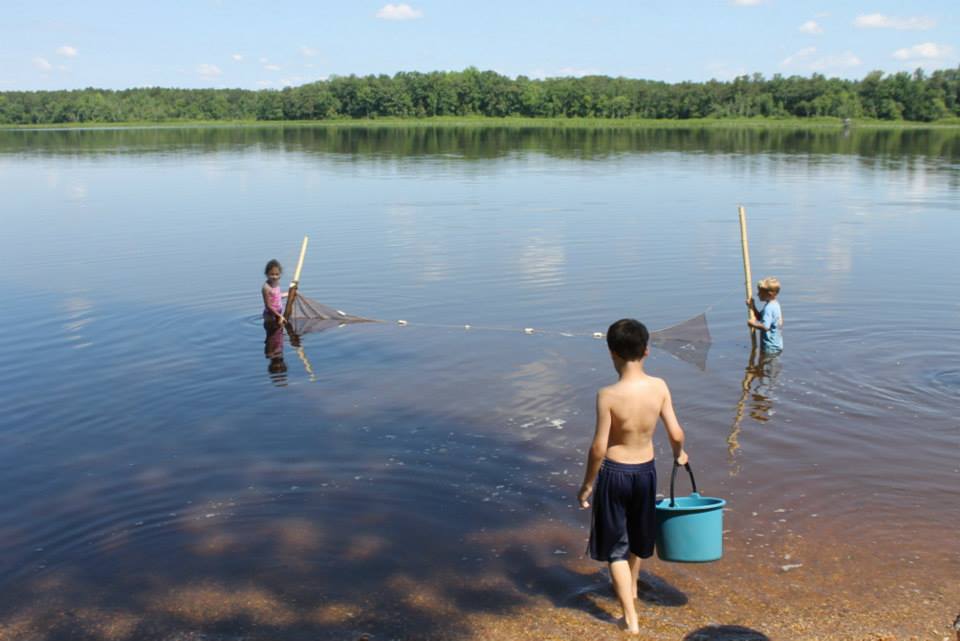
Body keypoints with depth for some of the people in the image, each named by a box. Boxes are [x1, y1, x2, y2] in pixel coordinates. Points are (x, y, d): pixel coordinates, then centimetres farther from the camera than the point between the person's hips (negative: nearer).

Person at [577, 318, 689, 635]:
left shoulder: (608, 395, -23)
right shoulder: (659, 387, -13)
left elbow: (599, 448, -19)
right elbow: (675, 433, -8)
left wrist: (587, 485, -6)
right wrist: (679, 454, 15)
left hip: (614, 472, -4)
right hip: (646, 470, 4)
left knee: (616, 545, 11)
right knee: (638, 535, 28)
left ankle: (631, 617, 11)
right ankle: (631, 587, 52)